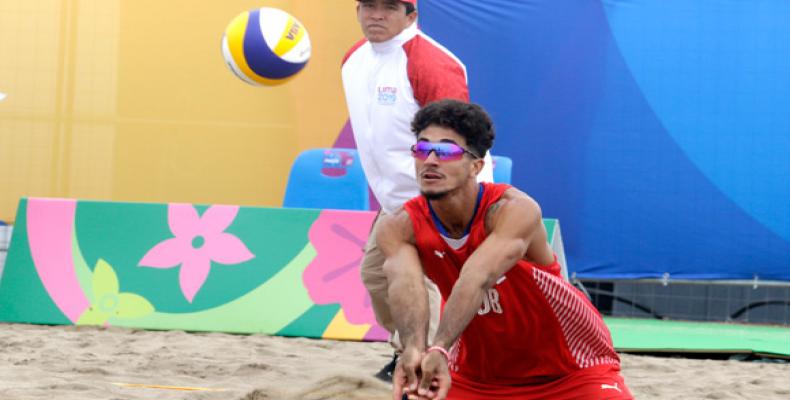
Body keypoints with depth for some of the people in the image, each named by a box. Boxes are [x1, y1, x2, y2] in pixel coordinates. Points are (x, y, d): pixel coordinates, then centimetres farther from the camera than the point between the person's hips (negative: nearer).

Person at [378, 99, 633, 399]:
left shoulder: (516, 211, -27)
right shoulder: (399, 227, -15)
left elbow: (478, 279, -44)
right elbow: (405, 283, -36)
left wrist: (439, 350, -61)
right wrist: (414, 349, -58)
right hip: (476, 376, 4)